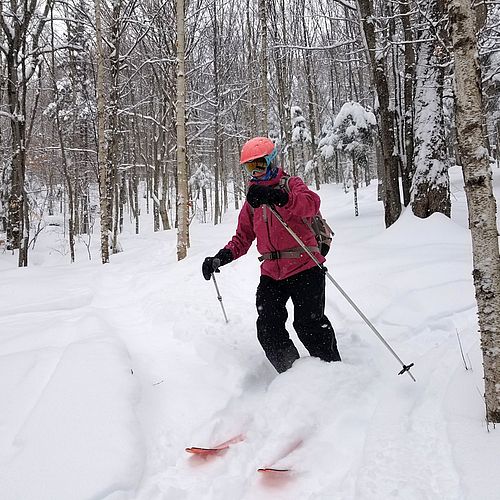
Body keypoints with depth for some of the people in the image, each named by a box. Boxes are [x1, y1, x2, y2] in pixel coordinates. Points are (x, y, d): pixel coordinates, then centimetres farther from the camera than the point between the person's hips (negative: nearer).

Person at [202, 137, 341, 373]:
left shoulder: (291, 184, 0)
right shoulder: (252, 201, 18)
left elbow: (311, 203, -24)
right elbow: (243, 238, 17)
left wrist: (275, 196, -41)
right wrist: (220, 258, -2)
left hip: (304, 267, -5)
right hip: (271, 273, 6)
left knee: (308, 324, -13)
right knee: (268, 331, -2)